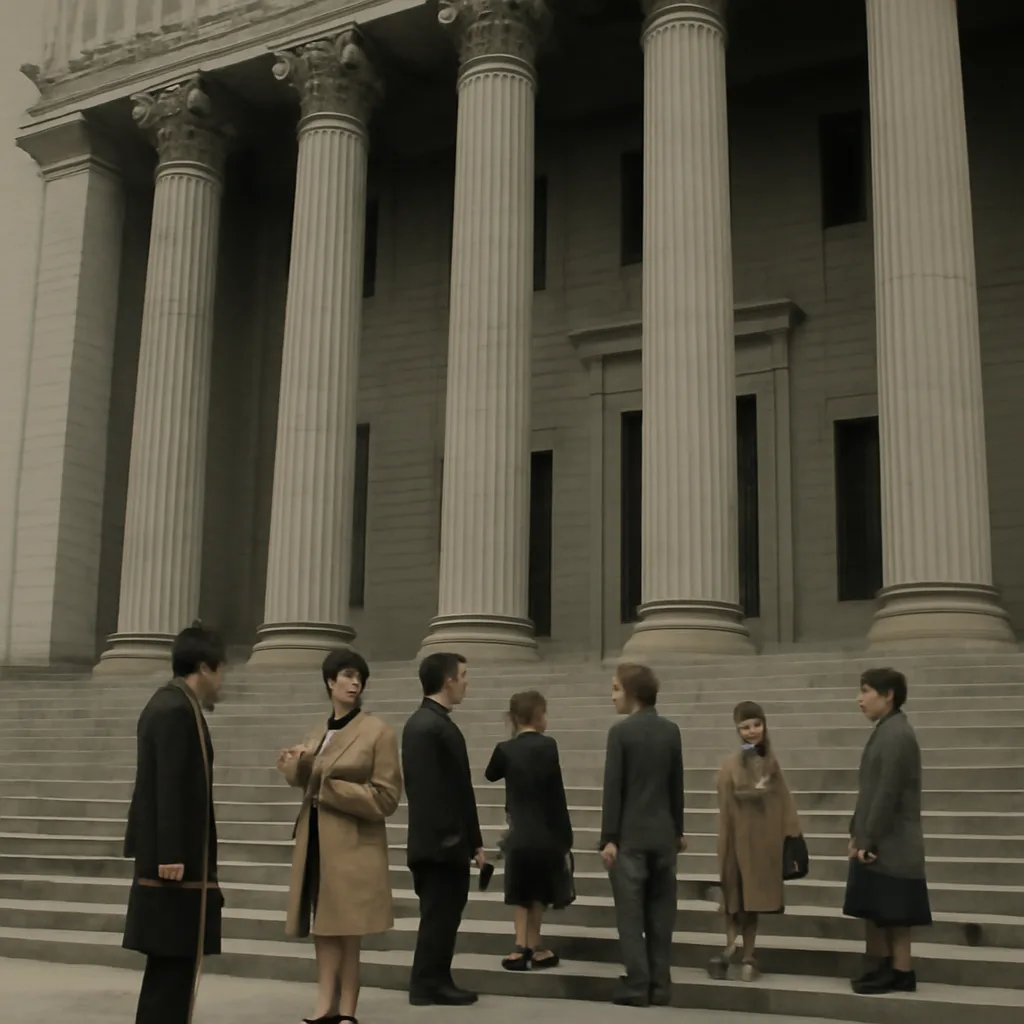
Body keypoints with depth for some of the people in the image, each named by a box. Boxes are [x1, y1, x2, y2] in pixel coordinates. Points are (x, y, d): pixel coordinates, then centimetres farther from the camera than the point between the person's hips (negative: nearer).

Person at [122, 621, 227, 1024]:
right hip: (179, 858, -10)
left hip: (168, 854, 10)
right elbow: (170, 786, -22)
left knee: (168, 962, 14)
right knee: (176, 961, -6)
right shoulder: (178, 709, -16)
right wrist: (171, 854, -23)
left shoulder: (168, 703, 14)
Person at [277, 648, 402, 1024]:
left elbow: (386, 798, -9)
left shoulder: (378, 732, -5)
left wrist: (329, 788, -12)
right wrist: (296, 768, -2)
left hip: (353, 848, -5)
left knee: (346, 933, -1)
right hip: (316, 845, 5)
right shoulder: (317, 738, 13)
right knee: (323, 928, 3)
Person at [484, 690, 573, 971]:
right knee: (538, 893, 13)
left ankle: (522, 948, 7)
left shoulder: (505, 749, -4)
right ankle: (533, 948, 17)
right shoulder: (548, 745, -10)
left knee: (522, 893, 15)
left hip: (520, 834, 2)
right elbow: (557, 794, -9)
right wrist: (566, 836, -2)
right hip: (547, 834, -1)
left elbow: (490, 775, 17)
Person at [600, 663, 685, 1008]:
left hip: (630, 836, -5)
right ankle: (660, 985, 12)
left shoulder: (621, 731, -10)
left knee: (631, 913, 0)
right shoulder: (671, 731, 6)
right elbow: (676, 785, 11)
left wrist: (609, 837, -9)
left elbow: (613, 787, -12)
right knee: (661, 913, 9)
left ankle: (637, 986, -1)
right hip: (663, 834, 5)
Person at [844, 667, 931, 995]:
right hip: (878, 842, 10)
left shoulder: (896, 735, -18)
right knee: (874, 910, 14)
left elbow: (887, 793, -21)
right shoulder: (885, 731, 13)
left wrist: (868, 841, -19)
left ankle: (901, 973, 10)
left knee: (894, 914, 1)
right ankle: (882, 968, 22)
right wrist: (857, 834, 13)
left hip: (890, 845, -9)